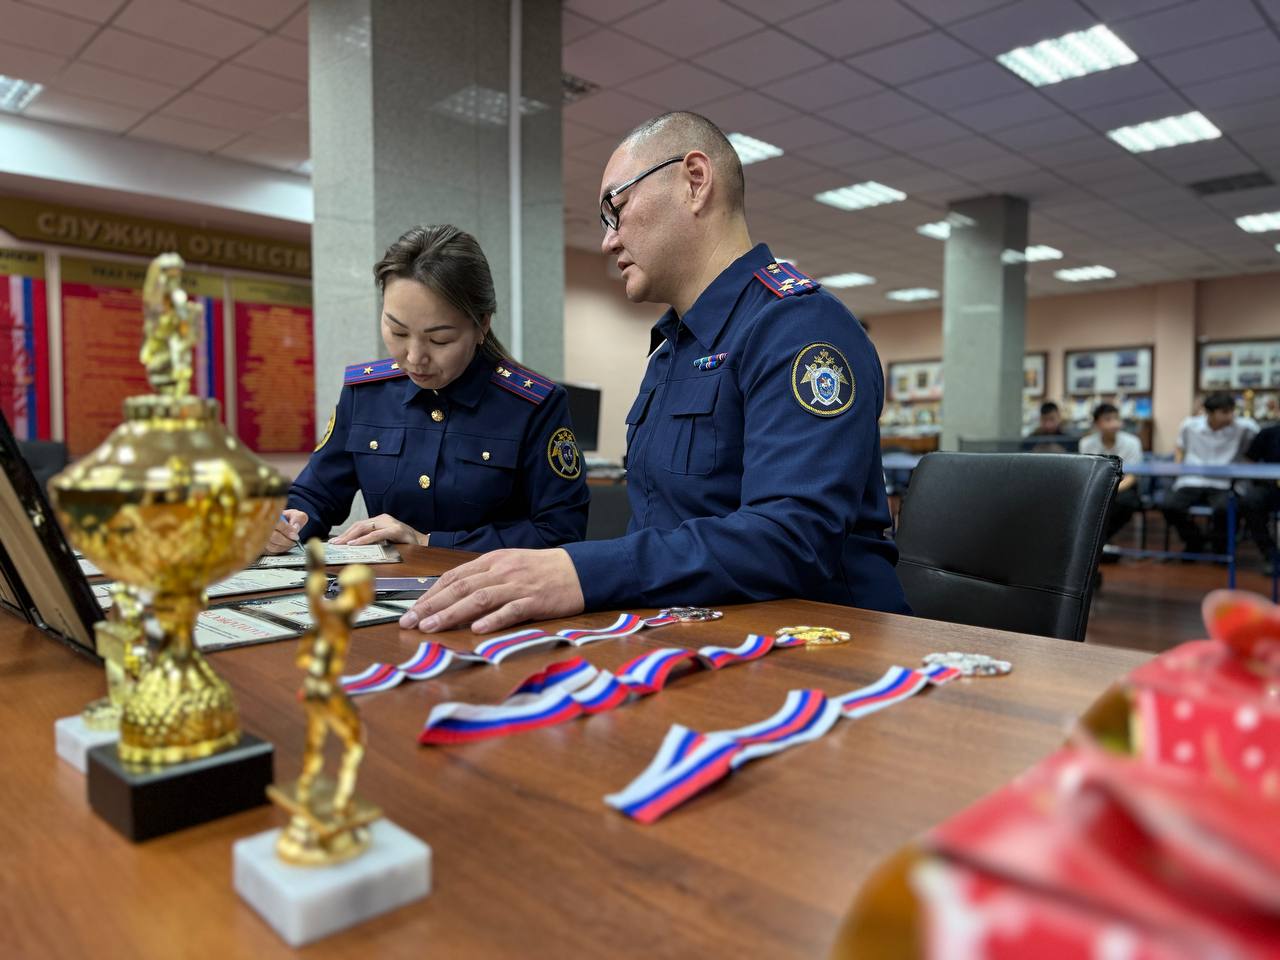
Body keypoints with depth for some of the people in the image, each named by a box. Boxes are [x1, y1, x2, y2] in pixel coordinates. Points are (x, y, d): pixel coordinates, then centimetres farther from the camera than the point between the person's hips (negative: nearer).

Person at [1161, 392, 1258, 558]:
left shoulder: (1242, 427, -2)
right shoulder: (1189, 426, 5)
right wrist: (1178, 466, 6)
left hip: (1221, 485, -2)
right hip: (1191, 482, 2)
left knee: (1224, 508, -36)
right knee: (1169, 506, -28)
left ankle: (1221, 548, 1)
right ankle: (1194, 542, 6)